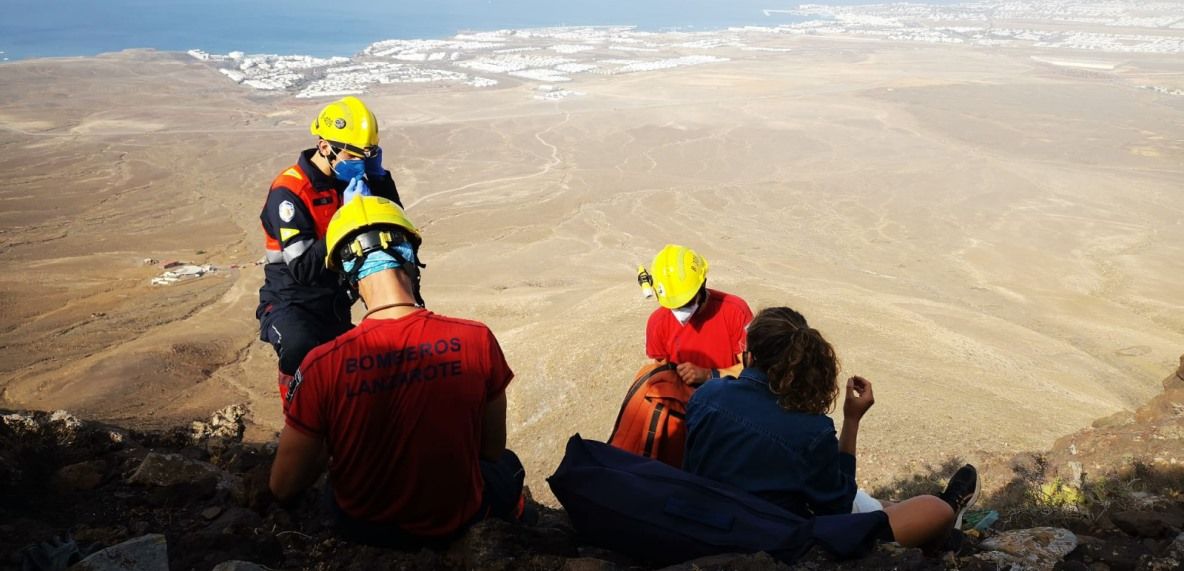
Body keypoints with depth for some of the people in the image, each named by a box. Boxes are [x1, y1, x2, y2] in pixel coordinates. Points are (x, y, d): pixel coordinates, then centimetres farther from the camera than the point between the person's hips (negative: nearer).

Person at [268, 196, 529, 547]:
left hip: (367, 531, 1)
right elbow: (492, 450, -7)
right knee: (506, 466, 34)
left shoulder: (322, 366, -25)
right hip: (458, 522, 0)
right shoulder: (476, 341, -23)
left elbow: (284, 487, -12)